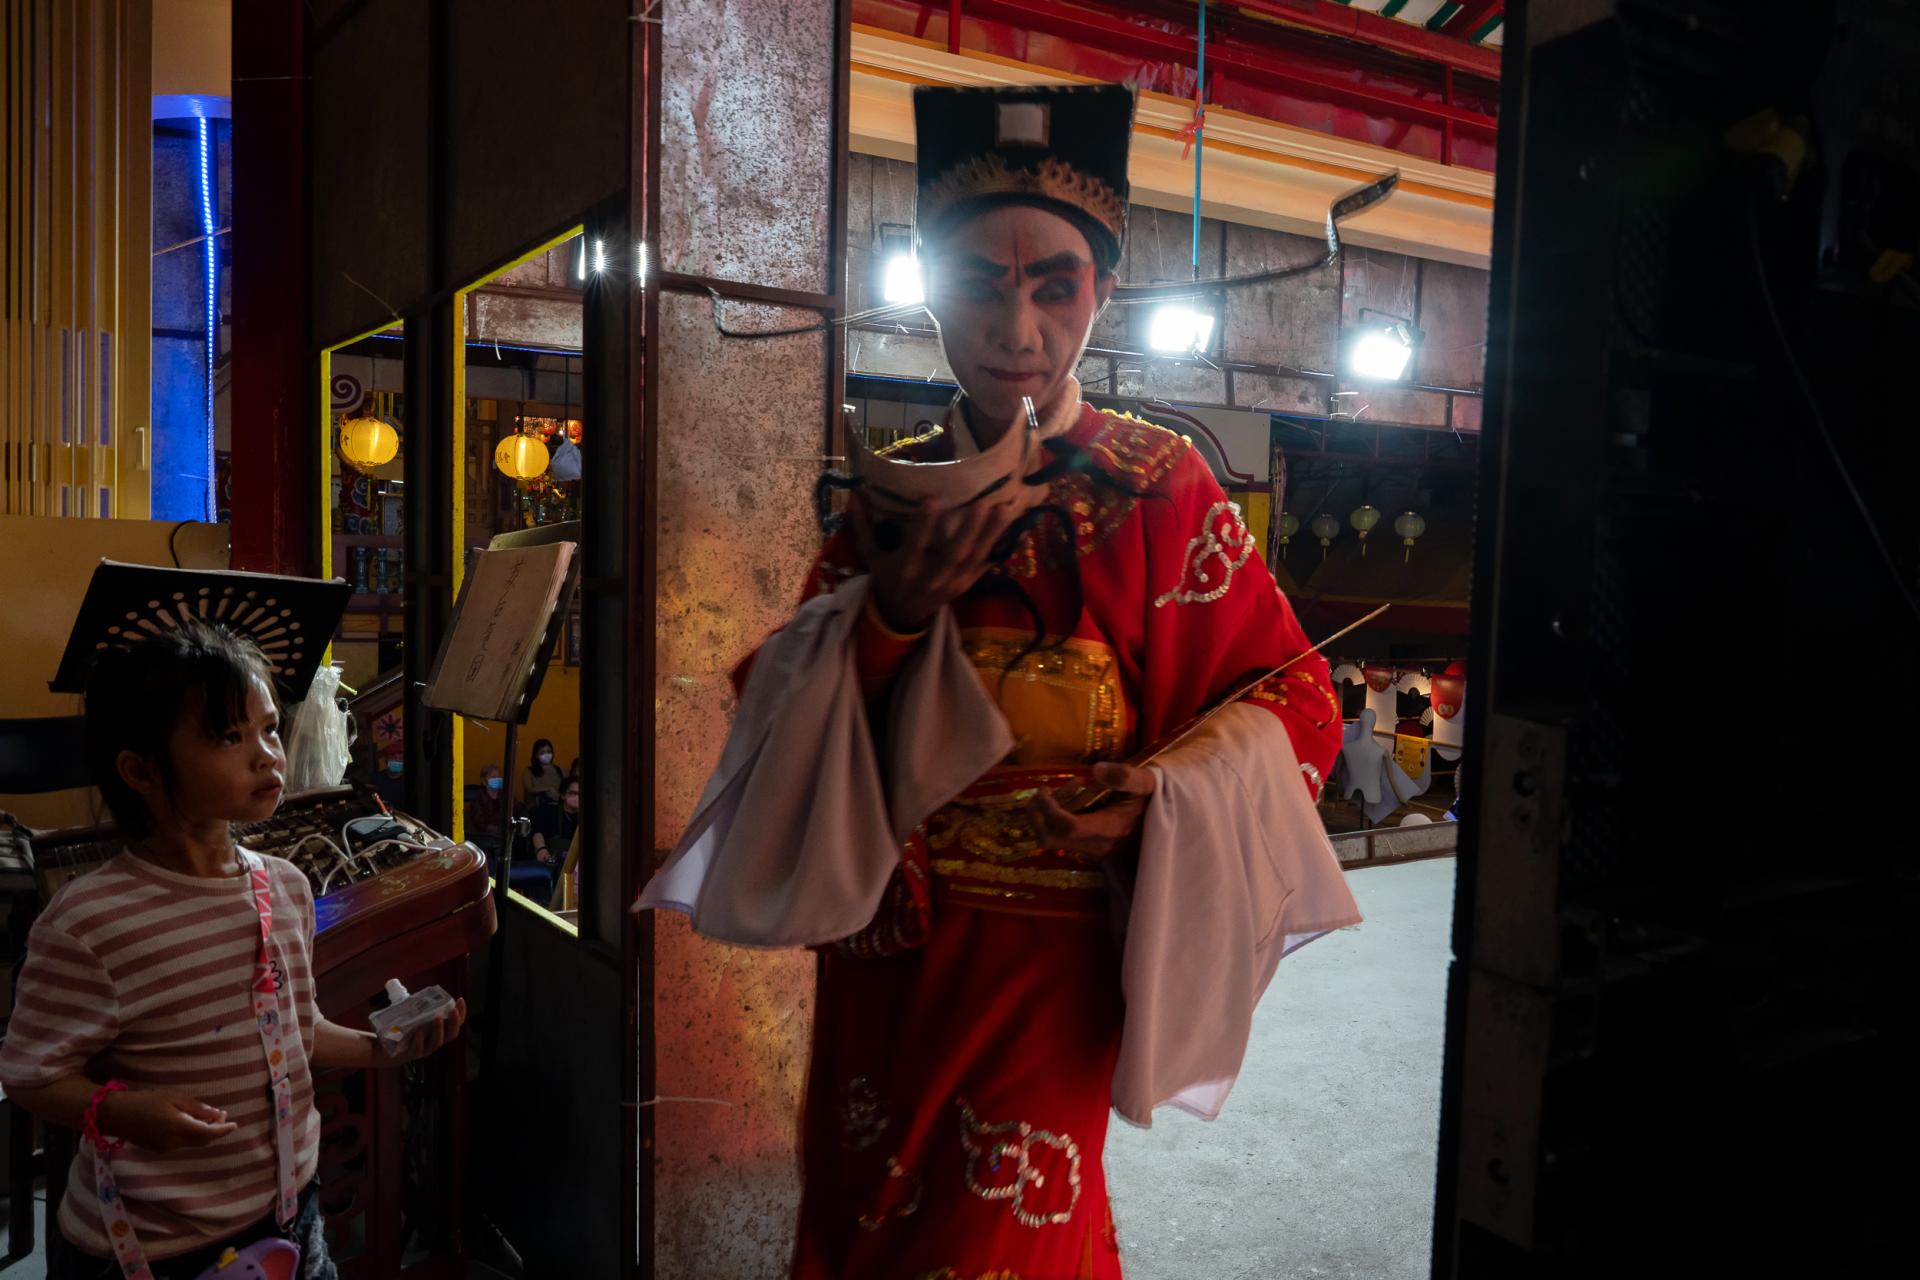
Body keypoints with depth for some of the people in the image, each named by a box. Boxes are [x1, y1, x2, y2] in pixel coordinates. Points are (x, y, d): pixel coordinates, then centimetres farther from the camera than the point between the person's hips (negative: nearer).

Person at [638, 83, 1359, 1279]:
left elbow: (1295, 699, -5)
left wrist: (1161, 799, -22)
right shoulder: (891, 491, 3)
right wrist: (889, 611, -17)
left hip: (1047, 945, -4)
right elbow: (779, 707, 1)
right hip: (882, 942, 4)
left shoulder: (1157, 485, -8)